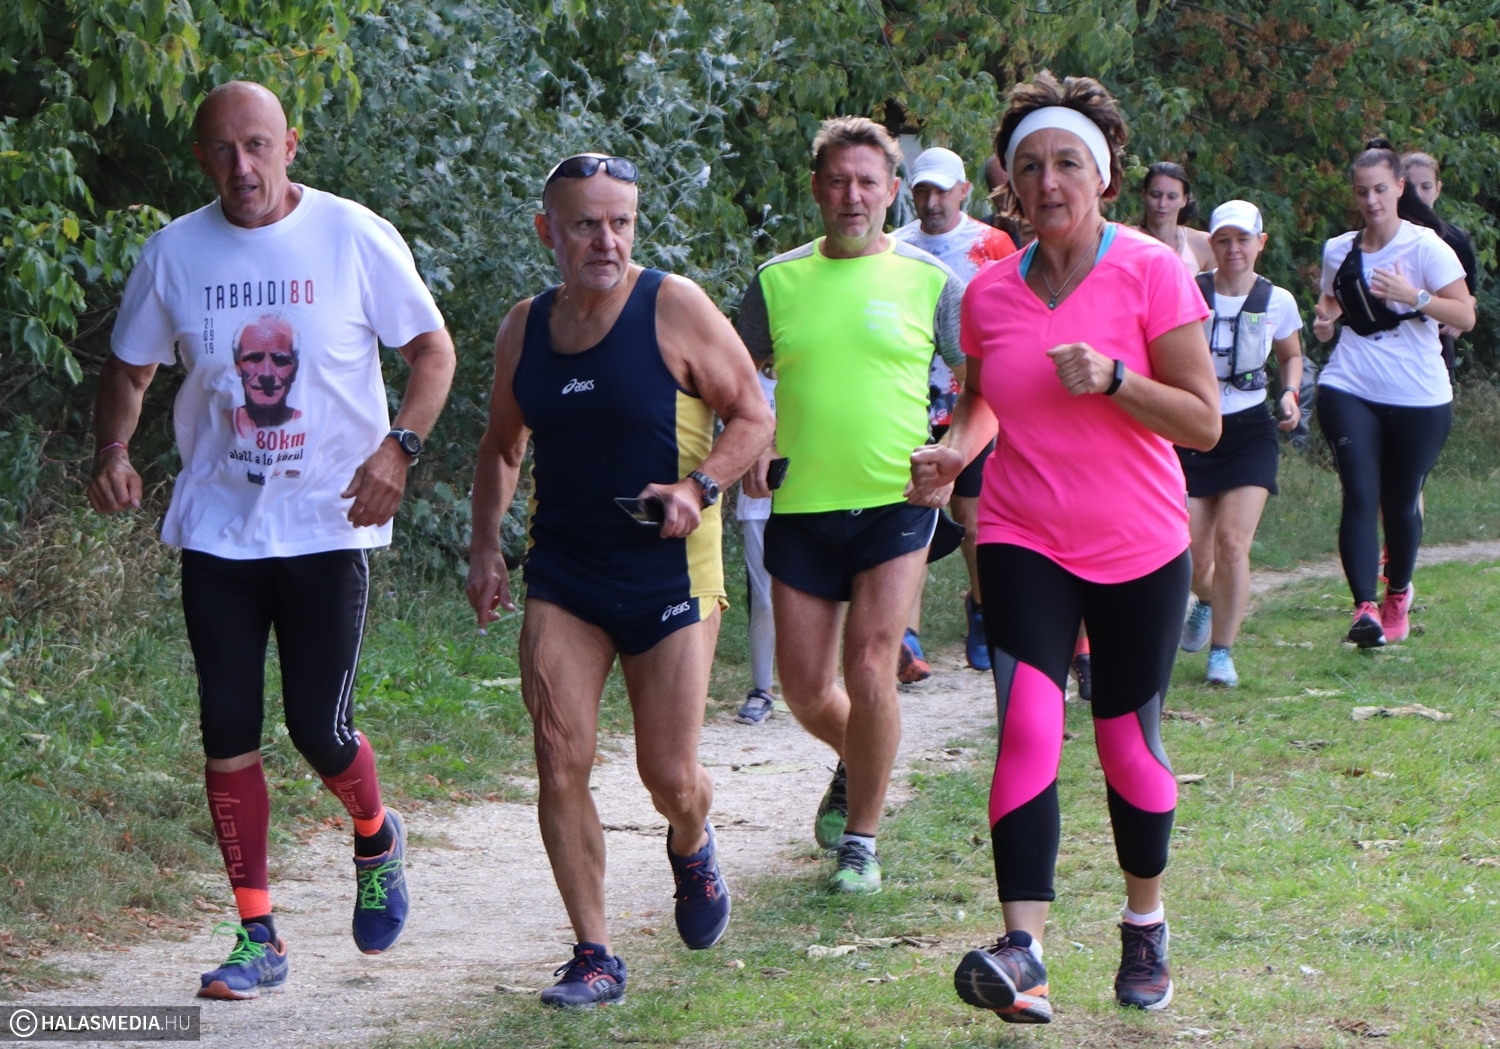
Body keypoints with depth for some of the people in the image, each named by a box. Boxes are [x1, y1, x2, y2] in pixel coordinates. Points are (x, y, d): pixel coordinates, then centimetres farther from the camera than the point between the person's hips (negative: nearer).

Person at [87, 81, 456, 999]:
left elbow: (432, 348, 1)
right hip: (217, 531, 3)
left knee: (320, 730, -4)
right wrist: (114, 449, -6)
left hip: (329, 524, -3)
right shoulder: (174, 253, 0)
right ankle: (257, 938, 11)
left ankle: (377, 839, 31)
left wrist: (398, 446, -14)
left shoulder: (355, 238, -7)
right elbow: (131, 366, 13)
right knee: (229, 736, 1)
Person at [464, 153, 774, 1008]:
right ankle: (595, 956, 2)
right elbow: (502, 447, 20)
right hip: (561, 576, 3)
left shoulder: (676, 309, -8)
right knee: (560, 762, -9)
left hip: (668, 575, -3)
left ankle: (693, 849, 37)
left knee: (670, 774, -1)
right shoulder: (525, 328, 5)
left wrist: (700, 488, -20)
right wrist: (486, 545, 7)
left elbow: (755, 417, -3)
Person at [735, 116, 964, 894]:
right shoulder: (778, 281, 6)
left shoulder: (928, 281, 0)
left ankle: (860, 842, 3)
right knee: (803, 687, 7)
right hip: (801, 507, 3)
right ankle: (856, 767, 40)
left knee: (868, 672, -11)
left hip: (896, 503, -3)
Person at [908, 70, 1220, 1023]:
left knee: (1129, 742, 8)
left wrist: (1112, 378, -25)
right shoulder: (990, 293, 1)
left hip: (1140, 548, -1)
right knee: (1027, 725, -17)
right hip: (1024, 541, 1)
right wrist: (954, 451, -1)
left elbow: (1204, 422, -11)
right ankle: (1024, 950, -24)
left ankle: (1147, 927, 32)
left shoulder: (1152, 273, -9)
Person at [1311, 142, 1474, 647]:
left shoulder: (1426, 248, -4)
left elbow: (1465, 316, -9)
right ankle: (1365, 608, -22)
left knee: (1401, 502, 8)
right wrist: (1325, 318, 4)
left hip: (1418, 398, -2)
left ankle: (1398, 595, 33)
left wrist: (1413, 296, -23)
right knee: (1360, 495, -14)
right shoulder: (1338, 251, 9)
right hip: (1349, 391, 2)